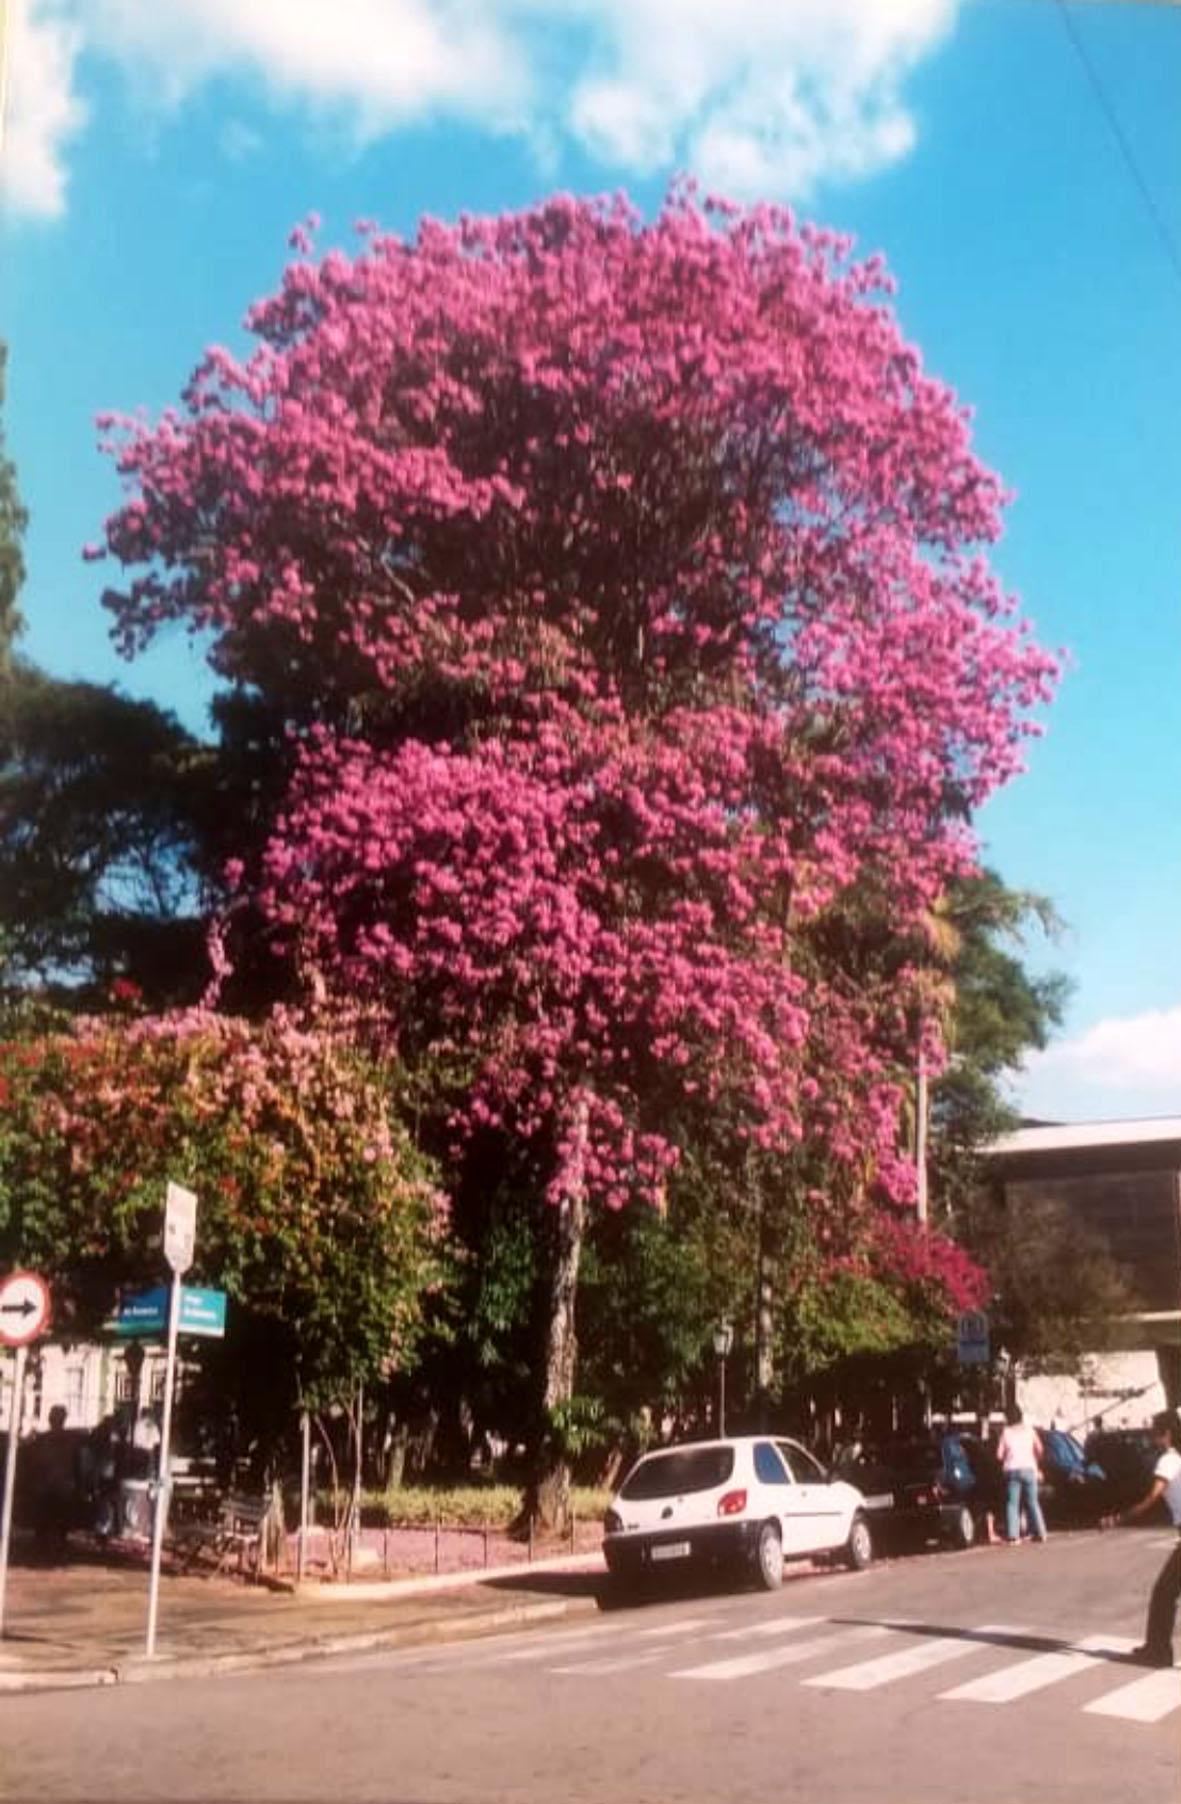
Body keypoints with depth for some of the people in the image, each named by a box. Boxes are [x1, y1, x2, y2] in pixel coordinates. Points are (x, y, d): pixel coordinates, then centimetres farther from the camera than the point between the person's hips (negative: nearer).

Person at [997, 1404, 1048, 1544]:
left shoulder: (1006, 1432, 0)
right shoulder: (1029, 1430, 7)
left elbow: (1000, 1454, 0)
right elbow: (1039, 1449, 9)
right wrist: (1036, 1463, 26)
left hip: (1012, 1470, -2)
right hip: (1029, 1469, 2)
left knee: (1012, 1503, 0)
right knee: (1032, 1502, 12)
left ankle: (1012, 1535, -7)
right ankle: (1040, 1533, 11)